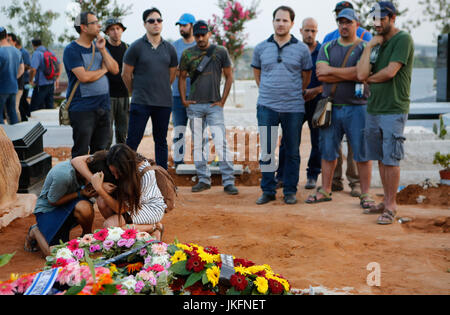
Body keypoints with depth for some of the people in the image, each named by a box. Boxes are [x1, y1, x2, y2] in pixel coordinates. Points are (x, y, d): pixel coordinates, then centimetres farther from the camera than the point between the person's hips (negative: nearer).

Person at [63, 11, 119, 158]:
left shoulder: (99, 47, 14)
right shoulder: (71, 50, -8)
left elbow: (115, 70, 5)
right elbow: (83, 76, -19)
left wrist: (102, 50, -6)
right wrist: (103, 70, -2)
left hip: (103, 107, 6)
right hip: (82, 109, -6)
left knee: (100, 152, 13)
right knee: (80, 154, 0)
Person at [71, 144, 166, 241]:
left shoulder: (146, 173, -33)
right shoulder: (114, 164, -20)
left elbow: (121, 209, -28)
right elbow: (76, 161, -20)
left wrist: (99, 189, -38)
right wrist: (94, 181, -33)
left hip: (152, 207, -6)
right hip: (130, 202, 6)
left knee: (109, 225, -25)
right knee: (102, 201, -24)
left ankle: (153, 228, -11)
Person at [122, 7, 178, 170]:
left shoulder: (169, 49, 7)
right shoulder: (136, 47, -3)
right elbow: (126, 74, 3)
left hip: (164, 102, 3)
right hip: (140, 102, -3)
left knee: (161, 141, 11)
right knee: (133, 141, -3)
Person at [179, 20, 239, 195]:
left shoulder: (221, 52, 2)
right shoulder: (188, 54, 7)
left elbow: (229, 77, 6)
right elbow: (182, 77, 14)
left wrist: (223, 100, -1)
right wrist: (183, 100, 4)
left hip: (214, 105, -2)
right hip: (194, 105, 2)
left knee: (221, 143, -9)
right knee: (198, 144, 6)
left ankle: (228, 182, -6)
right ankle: (203, 180, 15)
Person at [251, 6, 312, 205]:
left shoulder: (301, 49, 2)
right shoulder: (261, 48, 6)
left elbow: (306, 77, 13)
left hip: (293, 108, -1)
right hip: (267, 107, 1)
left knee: (292, 152, 6)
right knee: (266, 151, 3)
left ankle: (290, 191, 16)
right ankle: (268, 190, 14)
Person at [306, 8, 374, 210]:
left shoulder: (365, 48, 0)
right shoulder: (328, 48, 10)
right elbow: (321, 74, -4)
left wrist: (331, 70, -8)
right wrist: (350, 74, -10)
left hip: (357, 108, -3)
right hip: (331, 107, 4)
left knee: (362, 153, -1)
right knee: (328, 152, 9)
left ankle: (365, 194, 8)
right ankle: (325, 191, 20)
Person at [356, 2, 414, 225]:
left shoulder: (403, 39, -7)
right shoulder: (377, 43, 14)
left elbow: (390, 72, -17)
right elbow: (361, 74, 2)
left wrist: (370, 78, 0)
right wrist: (369, 47, -2)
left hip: (393, 111, -7)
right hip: (373, 109, 7)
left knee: (391, 160, -5)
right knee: (381, 159, 12)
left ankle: (391, 206, 3)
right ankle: (387, 201, 21)